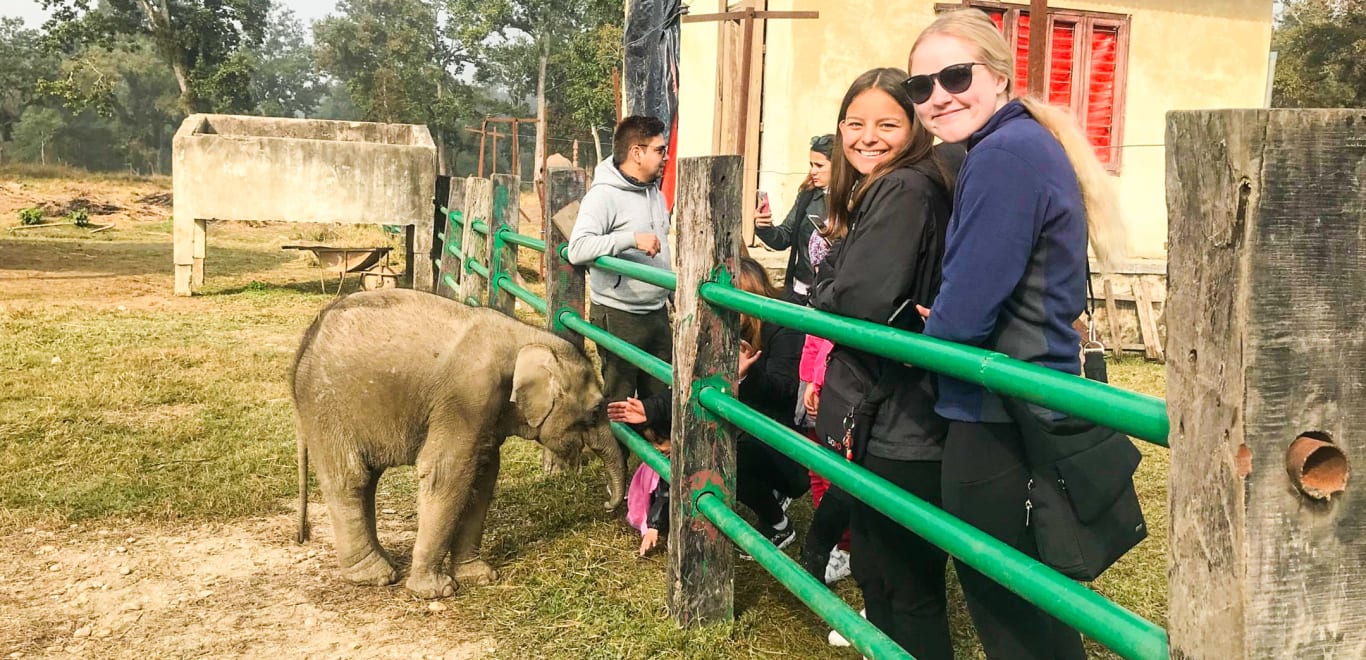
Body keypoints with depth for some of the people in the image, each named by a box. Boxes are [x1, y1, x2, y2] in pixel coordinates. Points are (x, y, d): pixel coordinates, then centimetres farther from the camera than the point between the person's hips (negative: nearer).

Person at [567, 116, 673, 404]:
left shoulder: (656, 193, 11)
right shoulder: (604, 195, -15)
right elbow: (578, 249, -28)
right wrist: (632, 238, -32)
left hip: (657, 312, 8)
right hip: (619, 317, -7)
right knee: (618, 400, 2)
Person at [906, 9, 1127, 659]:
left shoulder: (1004, 154, -19)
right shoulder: (1029, 144, 13)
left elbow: (961, 315, -22)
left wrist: (918, 342, -1)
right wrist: (941, 325, 4)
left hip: (998, 424, -10)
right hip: (1031, 411, 10)